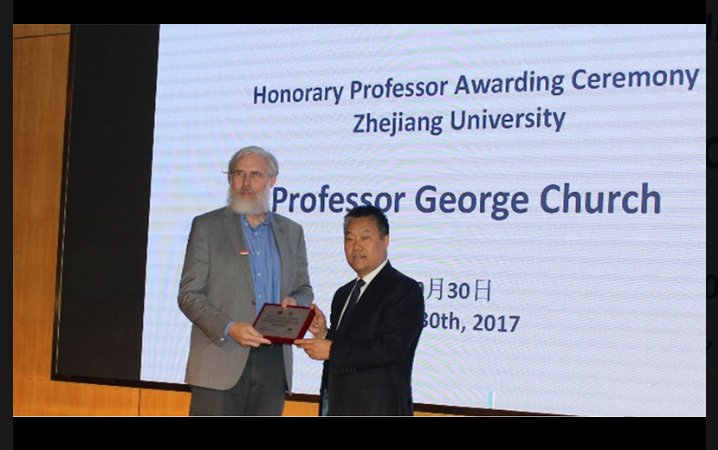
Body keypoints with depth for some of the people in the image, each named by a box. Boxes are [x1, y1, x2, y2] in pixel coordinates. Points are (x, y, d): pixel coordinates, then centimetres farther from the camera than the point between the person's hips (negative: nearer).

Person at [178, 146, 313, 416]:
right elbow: (189, 295, -2)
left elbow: (304, 290, 20)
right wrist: (228, 328, -17)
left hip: (273, 363, 4)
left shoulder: (292, 232, 15)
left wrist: (294, 302, -5)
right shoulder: (207, 226, 3)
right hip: (221, 362, -4)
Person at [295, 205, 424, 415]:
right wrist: (323, 334, -2)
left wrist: (331, 350, -17)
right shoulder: (343, 294, 17)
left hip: (377, 412, -8)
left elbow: (390, 349, -20)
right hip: (337, 409, 8)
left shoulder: (404, 290, -8)